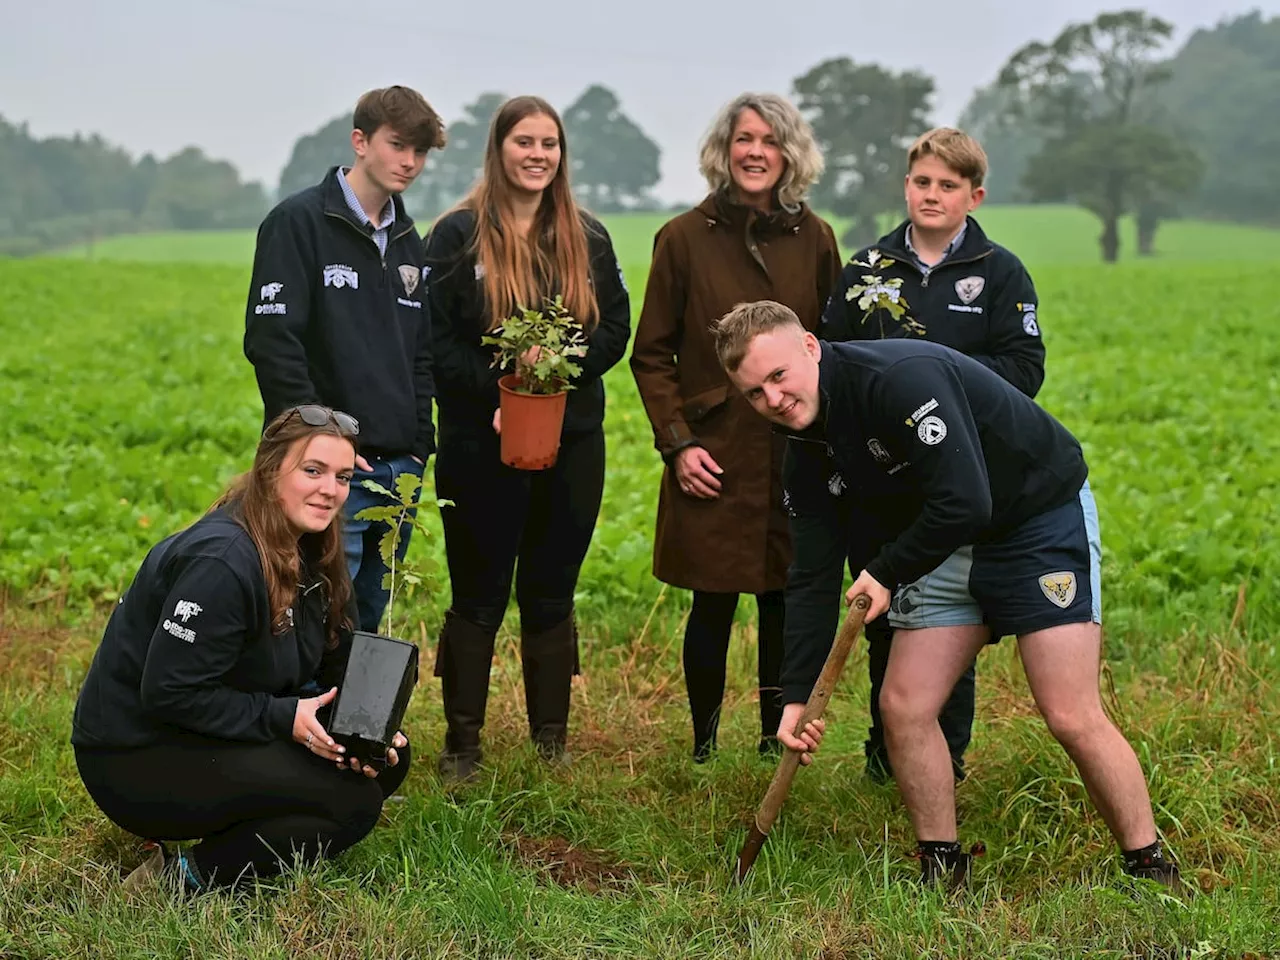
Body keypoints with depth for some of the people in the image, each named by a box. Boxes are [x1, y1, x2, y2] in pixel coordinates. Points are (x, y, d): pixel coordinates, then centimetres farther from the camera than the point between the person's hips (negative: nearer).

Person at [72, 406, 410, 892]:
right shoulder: (221, 563, -25)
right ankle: (183, 880, -10)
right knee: (353, 801, -20)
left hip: (216, 738, 9)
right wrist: (283, 718, -25)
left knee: (386, 760, -2)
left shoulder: (308, 552, 5)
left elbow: (332, 674, 8)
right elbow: (168, 693, -26)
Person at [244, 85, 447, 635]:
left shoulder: (407, 242, 17)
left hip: (398, 469, 7)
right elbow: (271, 341, -13)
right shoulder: (300, 222, -6)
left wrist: (420, 442, 9)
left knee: (368, 627, 12)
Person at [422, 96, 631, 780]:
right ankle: (462, 743, 11)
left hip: (572, 442, 3)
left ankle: (551, 741, 20)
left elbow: (615, 330, 6)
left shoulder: (587, 239, 9)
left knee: (551, 596, 11)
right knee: (478, 599, 2)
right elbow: (435, 338, -7)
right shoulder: (458, 235, -2)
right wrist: (496, 393, -18)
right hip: (482, 444, -3)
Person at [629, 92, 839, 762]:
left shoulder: (814, 240, 7)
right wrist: (677, 442, -7)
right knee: (712, 607, 1)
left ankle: (777, 743, 21)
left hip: (796, 457, 2)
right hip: (715, 458, -2)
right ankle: (704, 750, 15)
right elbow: (651, 355, 3)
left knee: (785, 604, 6)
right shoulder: (685, 239, 0)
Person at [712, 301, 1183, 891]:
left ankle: (1152, 873, 5)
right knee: (902, 706, -1)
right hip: (950, 543, 8)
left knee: (1072, 717, -12)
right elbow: (813, 577, 1)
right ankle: (943, 871, 15)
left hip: (1044, 516, -8)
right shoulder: (808, 451, -3)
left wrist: (888, 572, -18)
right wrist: (795, 697, -7)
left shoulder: (901, 377, -30)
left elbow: (964, 503, -35)